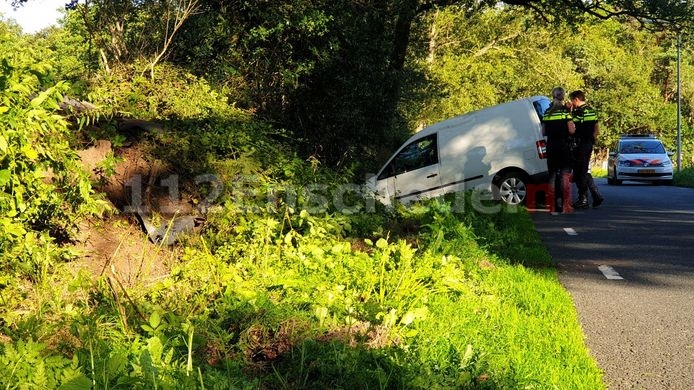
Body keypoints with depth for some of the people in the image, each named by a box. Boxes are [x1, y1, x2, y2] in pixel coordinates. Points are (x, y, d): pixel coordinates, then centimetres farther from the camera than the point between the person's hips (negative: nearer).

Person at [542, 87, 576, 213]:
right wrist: (574, 127, 9)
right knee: (565, 176, -1)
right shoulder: (565, 110, -7)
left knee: (552, 175, 10)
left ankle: (552, 205, 9)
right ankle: (565, 205, -6)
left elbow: (544, 132, 9)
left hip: (551, 146, 4)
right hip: (564, 145, -4)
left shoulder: (547, 112, 7)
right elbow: (571, 130, -12)